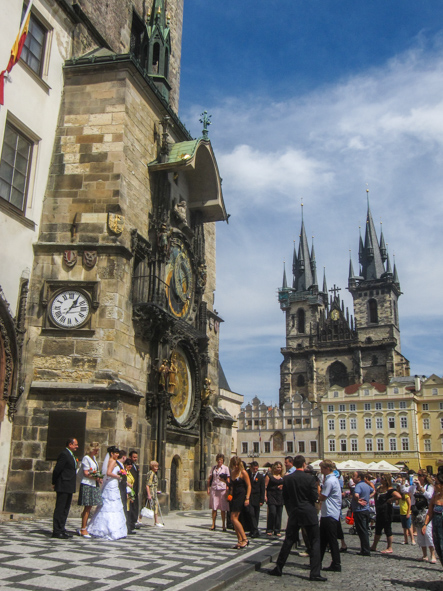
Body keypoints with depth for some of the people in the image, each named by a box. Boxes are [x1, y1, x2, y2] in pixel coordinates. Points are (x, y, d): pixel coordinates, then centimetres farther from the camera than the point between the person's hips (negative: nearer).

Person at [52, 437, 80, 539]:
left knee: (65, 509, 14)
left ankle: (61, 530, 21)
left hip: (69, 487, 10)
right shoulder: (64, 454, -15)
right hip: (63, 486, -10)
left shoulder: (71, 455, 16)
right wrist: (54, 483, -8)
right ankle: (57, 531, 1)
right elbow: (57, 469, -16)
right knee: (60, 509, -4)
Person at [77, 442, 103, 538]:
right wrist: (96, 478, -18)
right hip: (87, 485, -8)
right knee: (87, 508, -5)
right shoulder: (86, 458, -9)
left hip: (94, 485, 8)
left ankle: (83, 529, 15)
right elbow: (86, 473, -13)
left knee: (89, 508, 9)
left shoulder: (94, 458, 17)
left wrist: (98, 478, 6)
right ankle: (83, 529, 2)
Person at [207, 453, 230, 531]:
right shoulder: (214, 468, 11)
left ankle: (223, 525, 9)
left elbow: (228, 480, 0)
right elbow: (209, 478, 14)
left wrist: (227, 490, -7)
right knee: (214, 508, 3)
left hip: (222, 489, -2)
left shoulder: (225, 468, 2)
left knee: (223, 509, 0)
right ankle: (213, 524, 11)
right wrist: (208, 488, 6)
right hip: (214, 489, 2)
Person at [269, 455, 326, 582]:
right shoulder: (310, 478, -12)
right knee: (315, 542, 5)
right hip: (309, 513, -4)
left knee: (288, 541, 13)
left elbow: (285, 497, 6)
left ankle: (278, 569, 18)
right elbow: (315, 497, -12)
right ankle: (315, 573, 2)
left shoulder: (287, 479, 0)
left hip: (294, 514, 4)